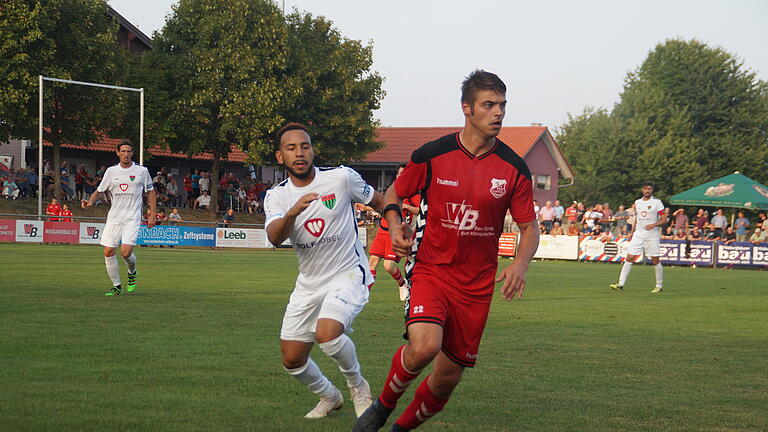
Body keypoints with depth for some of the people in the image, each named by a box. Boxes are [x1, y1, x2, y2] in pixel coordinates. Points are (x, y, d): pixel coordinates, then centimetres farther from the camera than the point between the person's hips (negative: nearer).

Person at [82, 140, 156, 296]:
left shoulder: (142, 171, 2)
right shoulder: (111, 171, 8)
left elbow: (150, 192, 8)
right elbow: (99, 190, 14)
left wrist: (152, 215, 2)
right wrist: (90, 201, -6)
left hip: (132, 218, -3)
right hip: (114, 217, 3)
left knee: (126, 252, -18)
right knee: (108, 252, -3)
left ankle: (132, 272, 16)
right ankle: (117, 286, 12)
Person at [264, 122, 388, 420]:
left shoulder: (341, 178, -9)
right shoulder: (277, 196, -3)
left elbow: (379, 201, 7)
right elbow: (274, 237, -23)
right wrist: (293, 212, -41)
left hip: (349, 275, -4)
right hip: (308, 284, 5)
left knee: (327, 333, -30)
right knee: (292, 361, 5)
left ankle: (358, 385, -1)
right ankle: (329, 397, 34)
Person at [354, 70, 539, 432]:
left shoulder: (513, 168, -2)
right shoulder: (431, 155, -6)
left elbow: (529, 227, 6)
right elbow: (394, 193, 10)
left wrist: (520, 264, -14)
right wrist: (394, 224, -11)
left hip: (476, 285, 3)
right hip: (430, 270, -2)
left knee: (446, 380, 6)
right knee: (424, 345, -29)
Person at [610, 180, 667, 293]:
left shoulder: (657, 202, -3)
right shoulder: (637, 202, 12)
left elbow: (664, 220, -5)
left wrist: (654, 225, -20)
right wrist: (632, 232, 18)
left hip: (652, 236, -4)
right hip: (638, 235, 4)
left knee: (655, 261, 0)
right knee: (629, 258, -5)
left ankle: (659, 286, 14)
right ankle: (621, 284, -6)